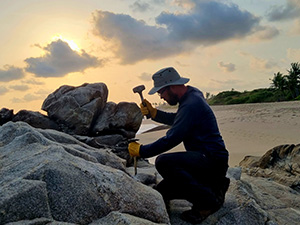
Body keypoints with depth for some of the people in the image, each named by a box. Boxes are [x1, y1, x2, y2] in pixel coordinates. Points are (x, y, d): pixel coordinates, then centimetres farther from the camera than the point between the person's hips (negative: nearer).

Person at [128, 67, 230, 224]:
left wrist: (141, 151, -15)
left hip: (212, 161, -10)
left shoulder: (191, 104, -22)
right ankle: (213, 186, 13)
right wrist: (154, 113, 11)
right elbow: (176, 120, 25)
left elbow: (171, 139, -25)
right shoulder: (191, 95, 10)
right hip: (208, 159, 10)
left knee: (163, 162, -31)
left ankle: (208, 202, -16)